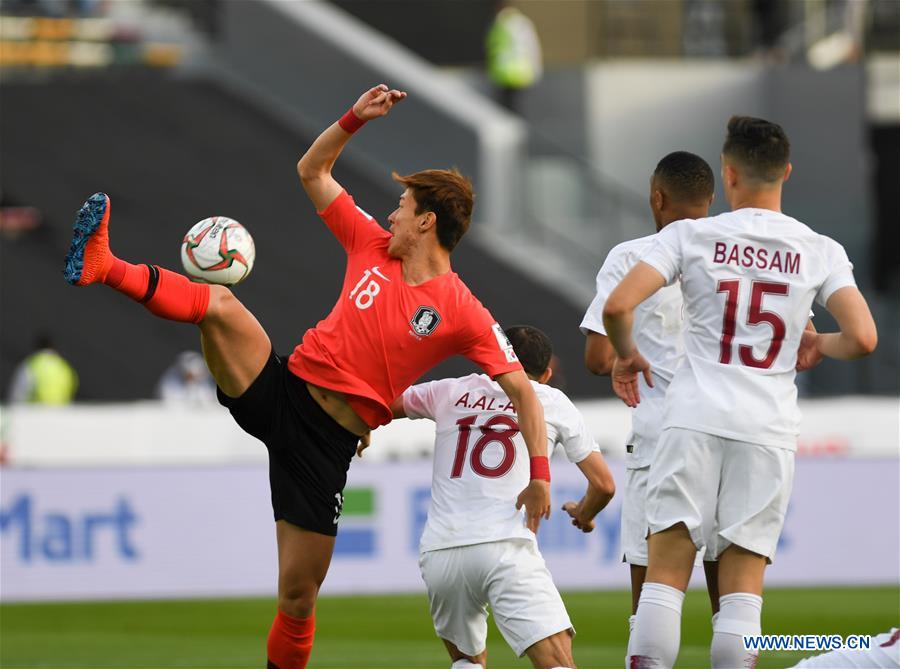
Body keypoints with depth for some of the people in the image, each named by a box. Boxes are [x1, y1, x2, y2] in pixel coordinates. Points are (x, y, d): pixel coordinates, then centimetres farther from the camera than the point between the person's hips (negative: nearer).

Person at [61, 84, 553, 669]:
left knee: (298, 597, -1)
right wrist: (355, 119, 5)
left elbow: (522, 389, -7)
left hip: (328, 441, -3)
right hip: (283, 389, 3)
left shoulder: (464, 314, -6)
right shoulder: (374, 247, 9)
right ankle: (101, 266, -30)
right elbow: (312, 170, 18)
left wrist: (539, 472, -17)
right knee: (221, 304, -23)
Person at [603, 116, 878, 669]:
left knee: (665, 576, 1)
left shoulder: (691, 236, 1)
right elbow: (863, 339, -5)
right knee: (742, 589, 3)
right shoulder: (821, 253, 4)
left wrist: (626, 354, 13)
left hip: (695, 418, -1)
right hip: (769, 430, 1)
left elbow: (617, 307, -8)